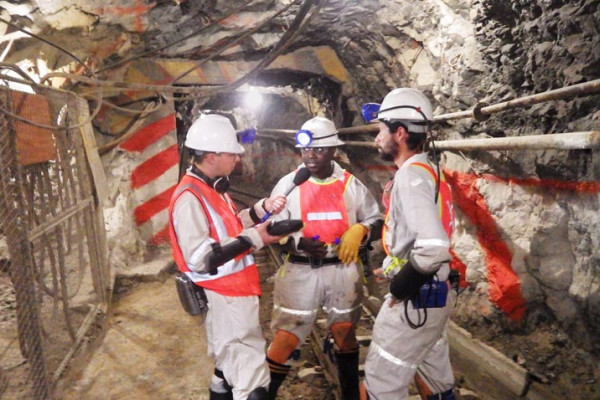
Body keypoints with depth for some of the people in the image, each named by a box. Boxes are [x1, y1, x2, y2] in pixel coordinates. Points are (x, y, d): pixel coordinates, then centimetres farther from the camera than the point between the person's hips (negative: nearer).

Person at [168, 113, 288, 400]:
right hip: (222, 297, -10)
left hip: (233, 293, 10)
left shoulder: (213, 188, 11)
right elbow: (200, 258, -28)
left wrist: (262, 209, 6)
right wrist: (253, 239, -25)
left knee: (231, 365, 25)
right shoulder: (189, 197, -22)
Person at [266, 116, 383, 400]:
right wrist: (299, 243, -21)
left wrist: (359, 231, -14)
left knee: (345, 333, 19)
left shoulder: (350, 184, 1)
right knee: (285, 338, -1)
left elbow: (376, 220, 8)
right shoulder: (288, 184, -3)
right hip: (300, 272, -2)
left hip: (342, 270, 2)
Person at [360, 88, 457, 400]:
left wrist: (399, 286, -19)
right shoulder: (429, 171, 9)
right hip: (436, 295, 10)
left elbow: (433, 247, -33)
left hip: (414, 301, -10)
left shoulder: (410, 176, -21)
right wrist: (392, 267, 13)